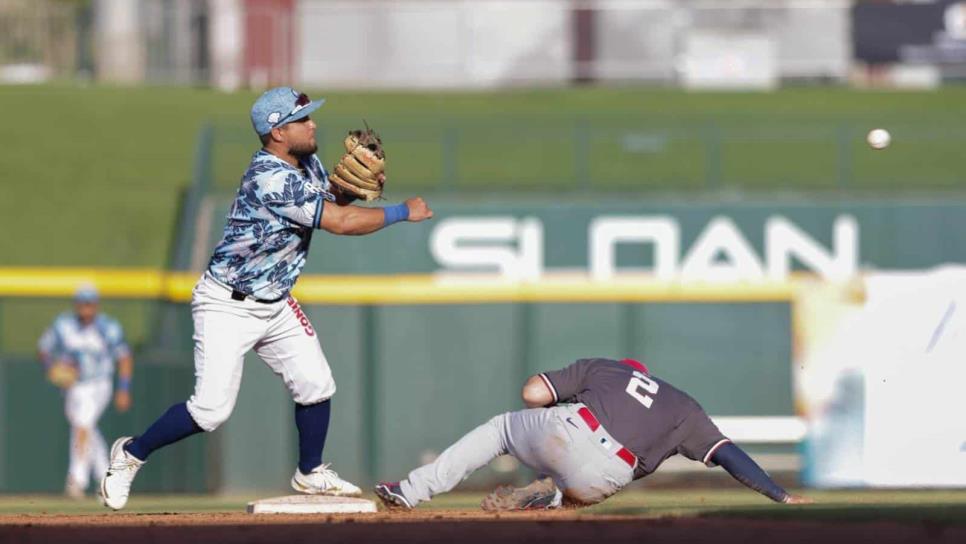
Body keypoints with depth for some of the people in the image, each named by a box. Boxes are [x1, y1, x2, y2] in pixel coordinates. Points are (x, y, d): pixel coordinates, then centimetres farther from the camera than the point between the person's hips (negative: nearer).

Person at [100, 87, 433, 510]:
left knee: (315, 384, 4)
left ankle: (310, 474, 24)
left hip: (274, 305, 9)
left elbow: (331, 198, 18)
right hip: (228, 306, -9)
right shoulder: (271, 179, -28)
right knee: (212, 409, -11)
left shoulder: (306, 163, 1)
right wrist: (402, 213, -18)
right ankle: (131, 454, 9)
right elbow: (339, 222, -28)